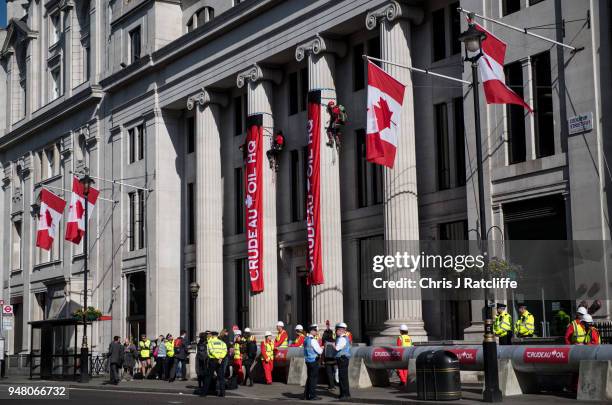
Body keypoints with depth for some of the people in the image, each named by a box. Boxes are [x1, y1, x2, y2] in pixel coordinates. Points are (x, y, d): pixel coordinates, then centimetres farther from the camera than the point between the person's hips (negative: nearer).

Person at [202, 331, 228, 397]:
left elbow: (211, 350, -14)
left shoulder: (210, 342, 1)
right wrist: (221, 357, -13)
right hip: (220, 361, 2)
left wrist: (217, 357, -13)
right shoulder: (222, 342, 10)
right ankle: (222, 392, 2)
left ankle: (204, 392, 8)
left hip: (212, 360, -2)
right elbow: (225, 350, -6)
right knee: (221, 376, 6)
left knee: (208, 376, 6)